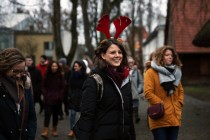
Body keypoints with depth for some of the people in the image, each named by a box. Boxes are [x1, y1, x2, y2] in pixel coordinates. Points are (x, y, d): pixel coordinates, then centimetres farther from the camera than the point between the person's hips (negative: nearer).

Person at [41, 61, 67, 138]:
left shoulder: (61, 76, 2)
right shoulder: (47, 76, 5)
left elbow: (63, 87, 1)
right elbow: (43, 87, 6)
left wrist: (59, 96, -8)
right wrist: (45, 95, -6)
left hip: (57, 99, 0)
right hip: (48, 99, 0)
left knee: (55, 114, 9)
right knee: (47, 114, -10)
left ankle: (54, 130, 21)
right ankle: (45, 131, -15)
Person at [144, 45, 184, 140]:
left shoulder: (175, 72, 18)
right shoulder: (151, 72, -6)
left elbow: (180, 90, 23)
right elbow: (148, 93, -14)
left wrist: (179, 103, 7)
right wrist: (161, 104, -14)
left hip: (174, 117, 7)